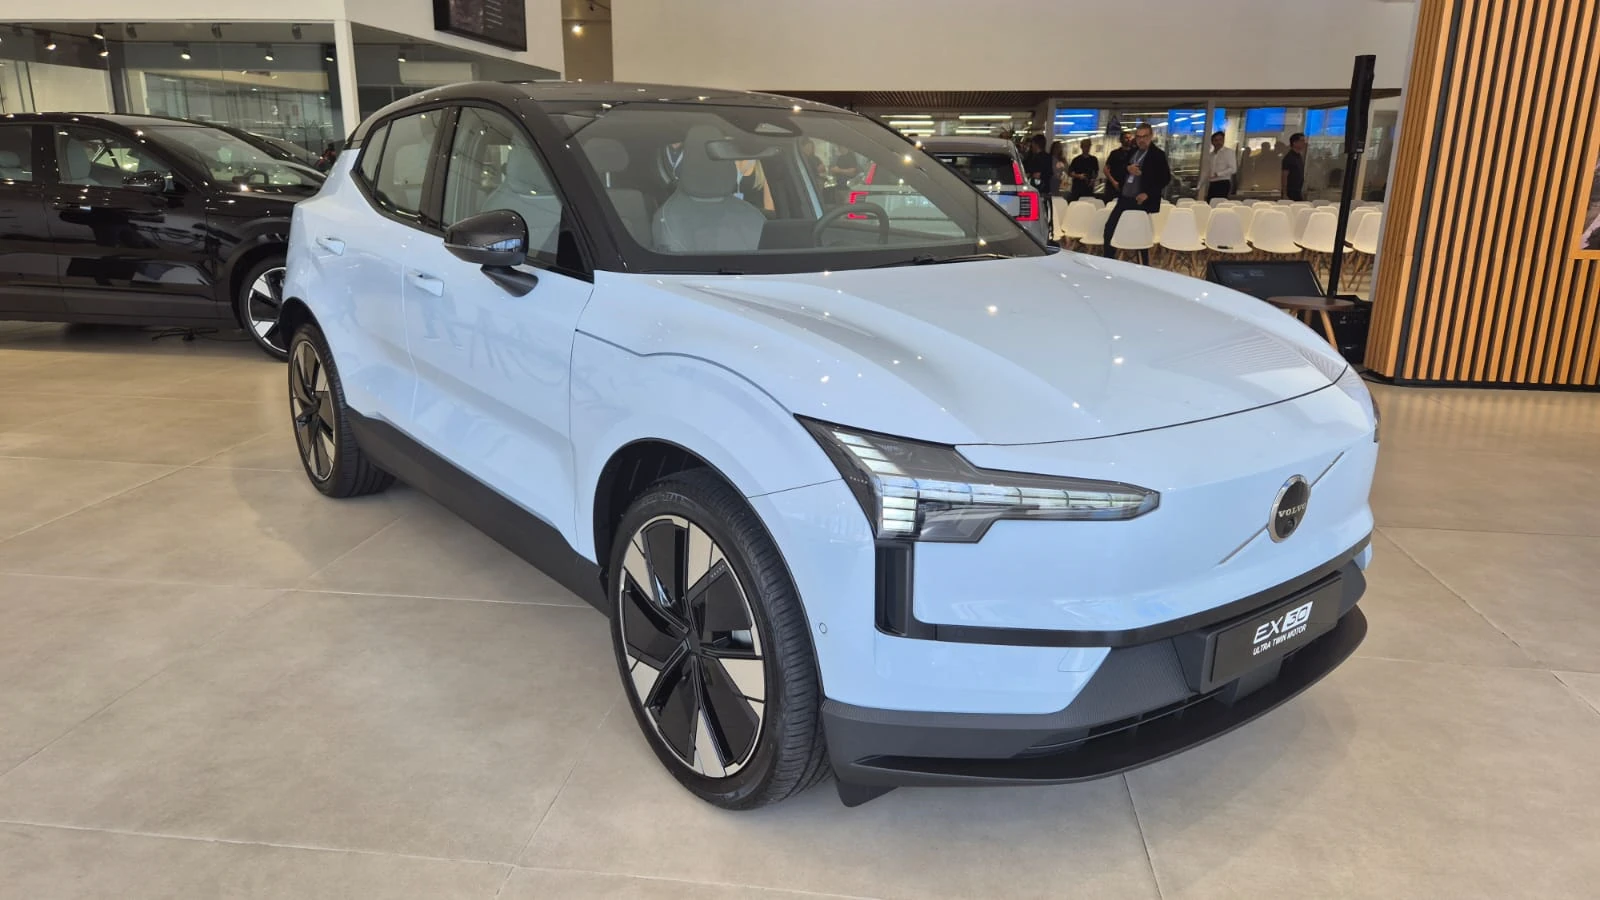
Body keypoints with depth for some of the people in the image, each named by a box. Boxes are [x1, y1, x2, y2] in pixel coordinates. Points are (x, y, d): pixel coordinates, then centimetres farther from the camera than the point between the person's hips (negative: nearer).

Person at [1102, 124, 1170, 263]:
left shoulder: (1158, 155, -6)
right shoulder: (1131, 152, 12)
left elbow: (1166, 178, -10)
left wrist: (1148, 193, -18)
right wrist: (1127, 169, -7)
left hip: (1142, 201, -6)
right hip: (1124, 198, 6)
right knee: (1110, 227, 3)